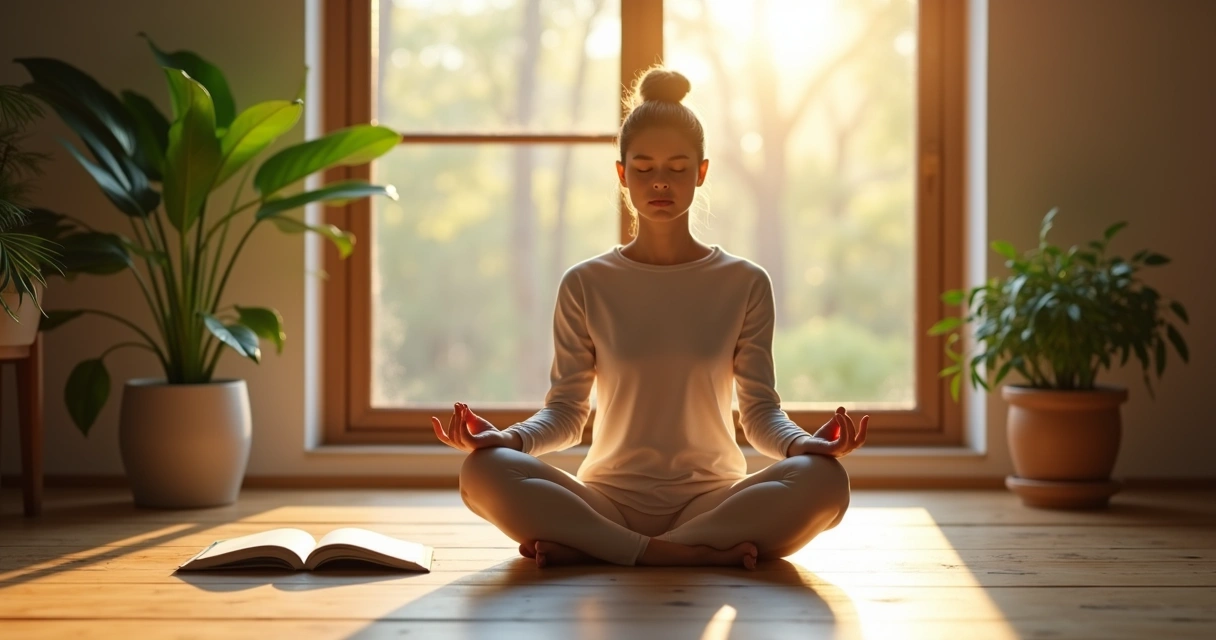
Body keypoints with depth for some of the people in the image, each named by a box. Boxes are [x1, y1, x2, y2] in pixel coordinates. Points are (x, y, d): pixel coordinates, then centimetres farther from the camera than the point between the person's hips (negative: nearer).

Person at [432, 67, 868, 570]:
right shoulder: (586, 285, 6)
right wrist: (507, 437, -19)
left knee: (824, 480, -31)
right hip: (609, 499, 0)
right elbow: (566, 411, 3)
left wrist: (804, 442, -21)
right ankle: (705, 553, -30)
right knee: (483, 471, -28)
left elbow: (760, 411, 2)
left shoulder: (745, 284, 6)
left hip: (711, 499, 0)